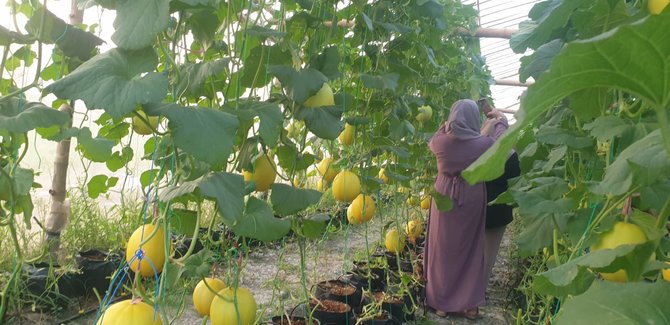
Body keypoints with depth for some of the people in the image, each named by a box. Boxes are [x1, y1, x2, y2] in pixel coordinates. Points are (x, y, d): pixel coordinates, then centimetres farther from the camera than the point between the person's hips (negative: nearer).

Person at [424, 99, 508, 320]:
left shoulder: (441, 141, -11)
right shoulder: (483, 143, -13)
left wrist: (446, 125, 28)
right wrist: (500, 119, 28)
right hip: (472, 199, -1)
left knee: (443, 249, 12)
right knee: (470, 250, 13)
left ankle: (441, 302, 22)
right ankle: (470, 304, 21)